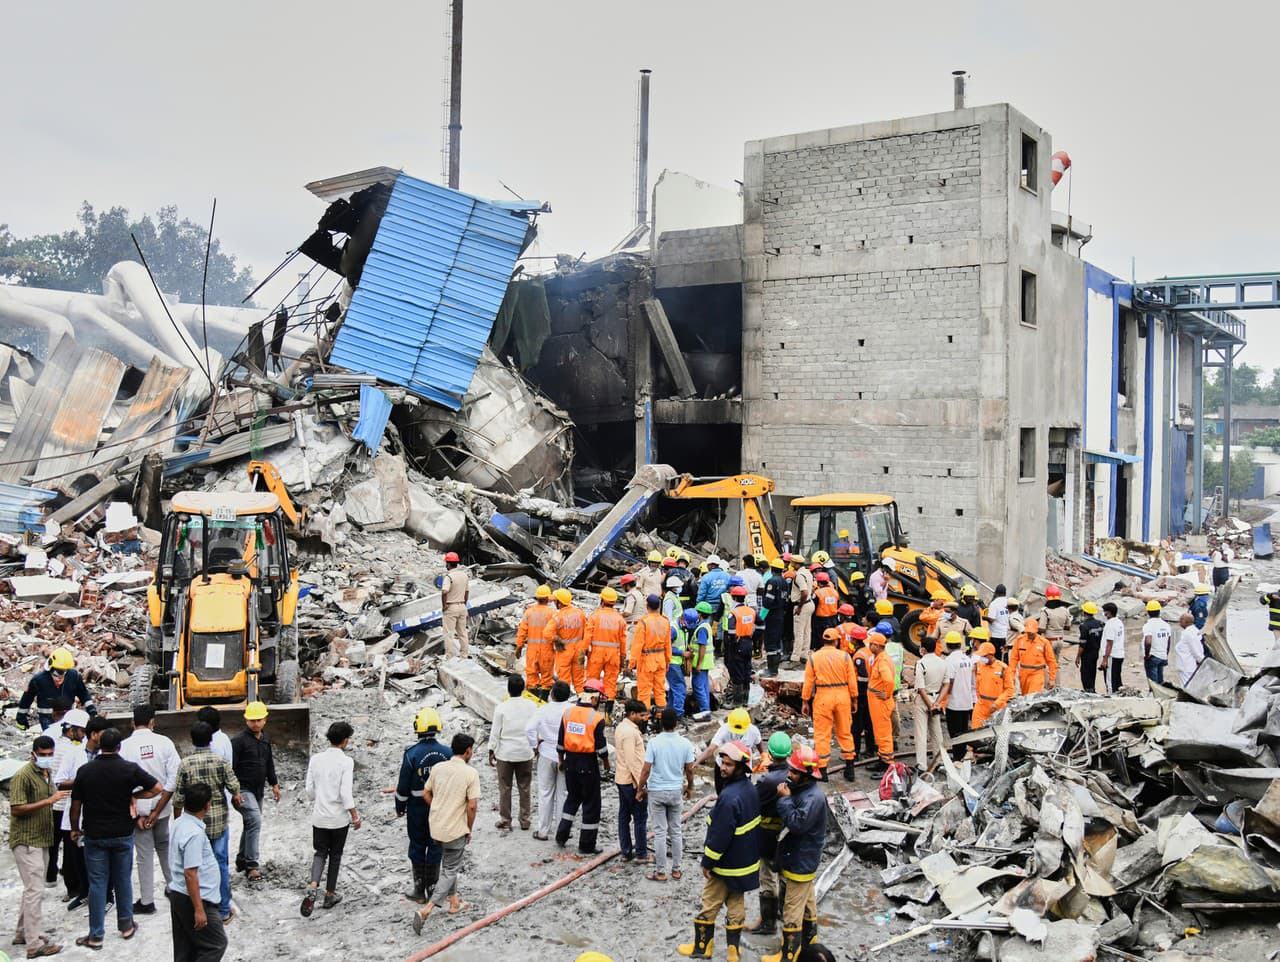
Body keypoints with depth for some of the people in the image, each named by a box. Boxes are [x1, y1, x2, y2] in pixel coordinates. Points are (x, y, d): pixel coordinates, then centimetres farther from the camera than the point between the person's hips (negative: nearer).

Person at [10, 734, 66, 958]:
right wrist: (49, 801, -26)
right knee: (35, 891, -10)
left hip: (41, 840, 9)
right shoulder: (23, 776, -16)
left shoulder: (46, 773, 13)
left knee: (32, 889, 17)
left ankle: (23, 933, 29)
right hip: (26, 841, -9)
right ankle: (34, 944, -8)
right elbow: (16, 809, -22)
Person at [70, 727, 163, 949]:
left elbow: (76, 805, 0)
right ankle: (126, 926, 24)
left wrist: (75, 829, 15)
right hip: (123, 834, 0)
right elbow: (158, 788, -10)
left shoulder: (85, 771, -7)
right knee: (123, 880, 14)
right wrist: (132, 795, 2)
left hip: (94, 835, 0)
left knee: (97, 883, 6)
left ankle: (96, 935, 10)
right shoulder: (130, 769, -10)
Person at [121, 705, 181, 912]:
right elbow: (174, 778, -11)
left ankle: (147, 902, 16)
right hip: (162, 807, 2)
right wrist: (157, 811, -7)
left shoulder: (124, 746, -12)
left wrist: (135, 813, -7)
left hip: (138, 809, -2)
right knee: (165, 847, 22)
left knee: (144, 855, 8)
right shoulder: (164, 742, -8)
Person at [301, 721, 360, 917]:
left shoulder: (316, 759, -2)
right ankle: (330, 895, 21)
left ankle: (313, 886, -11)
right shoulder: (346, 761, -15)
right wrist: (355, 816, -9)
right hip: (339, 818, -3)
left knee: (320, 853, 13)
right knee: (335, 855, 13)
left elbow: (310, 789, 2)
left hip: (319, 816, 3)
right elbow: (346, 793, -18)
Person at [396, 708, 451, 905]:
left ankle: (419, 891, 17)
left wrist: (400, 807, 5)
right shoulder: (447, 752, -7)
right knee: (436, 847, 12)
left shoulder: (411, 754, -16)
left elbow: (403, 785, -10)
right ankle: (432, 889, 17)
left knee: (417, 847, 11)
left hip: (417, 808, -2)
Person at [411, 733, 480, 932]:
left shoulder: (438, 768, 0)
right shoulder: (470, 773, -16)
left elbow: (426, 794, 6)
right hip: (456, 830, -6)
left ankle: (454, 902, 36)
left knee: (449, 864, 26)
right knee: (451, 871, 5)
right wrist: (469, 830, -3)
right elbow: (472, 806, -17)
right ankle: (426, 910, -8)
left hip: (436, 826, 6)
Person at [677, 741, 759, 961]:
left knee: (709, 906, 9)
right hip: (746, 860, 8)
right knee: (736, 904, 17)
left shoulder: (729, 797, -30)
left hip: (727, 864, -8)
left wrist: (707, 862, -13)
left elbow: (720, 836, -25)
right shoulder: (750, 788, -2)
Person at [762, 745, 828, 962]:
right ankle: (809, 942, 40)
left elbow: (797, 823, -33)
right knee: (807, 903, 25)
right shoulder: (803, 790, 4)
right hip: (804, 860, 10)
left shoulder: (814, 798, -27)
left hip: (801, 861, -10)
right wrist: (786, 799, -2)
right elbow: (793, 821, 13)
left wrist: (785, 799, -26)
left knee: (792, 911, -1)